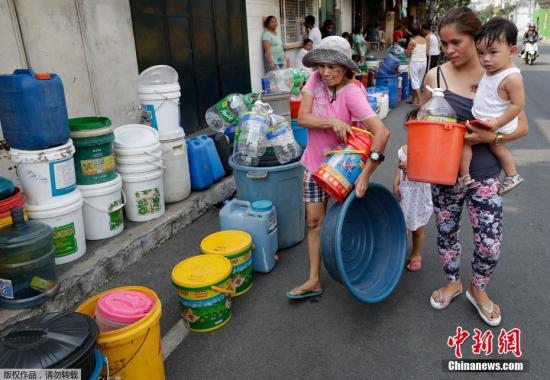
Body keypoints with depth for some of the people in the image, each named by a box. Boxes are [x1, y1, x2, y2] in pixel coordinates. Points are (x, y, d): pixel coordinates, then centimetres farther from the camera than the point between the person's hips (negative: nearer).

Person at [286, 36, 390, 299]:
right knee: (314, 221, 6)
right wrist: (333, 121, -29)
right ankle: (314, 280, 16)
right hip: (315, 163, 4)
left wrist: (366, 173, -38)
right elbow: (302, 118, -15)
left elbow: (382, 132, -35)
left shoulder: (352, 93, -26)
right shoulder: (316, 80, -10)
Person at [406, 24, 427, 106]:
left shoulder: (412, 41, -12)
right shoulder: (424, 39, 5)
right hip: (424, 61, 6)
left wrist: (405, 51, 15)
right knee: (419, 81, 14)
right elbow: (425, 50, 11)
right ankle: (414, 100, 23)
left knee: (415, 82, 0)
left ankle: (419, 102, -3)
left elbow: (408, 54, -5)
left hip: (415, 62, -6)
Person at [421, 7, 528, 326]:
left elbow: (522, 126, -3)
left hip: (485, 176, -1)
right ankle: (453, 282, 43)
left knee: (490, 244, 2)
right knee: (446, 233, 16)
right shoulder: (435, 76, -5)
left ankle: (478, 289, 34)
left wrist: (491, 137, -21)